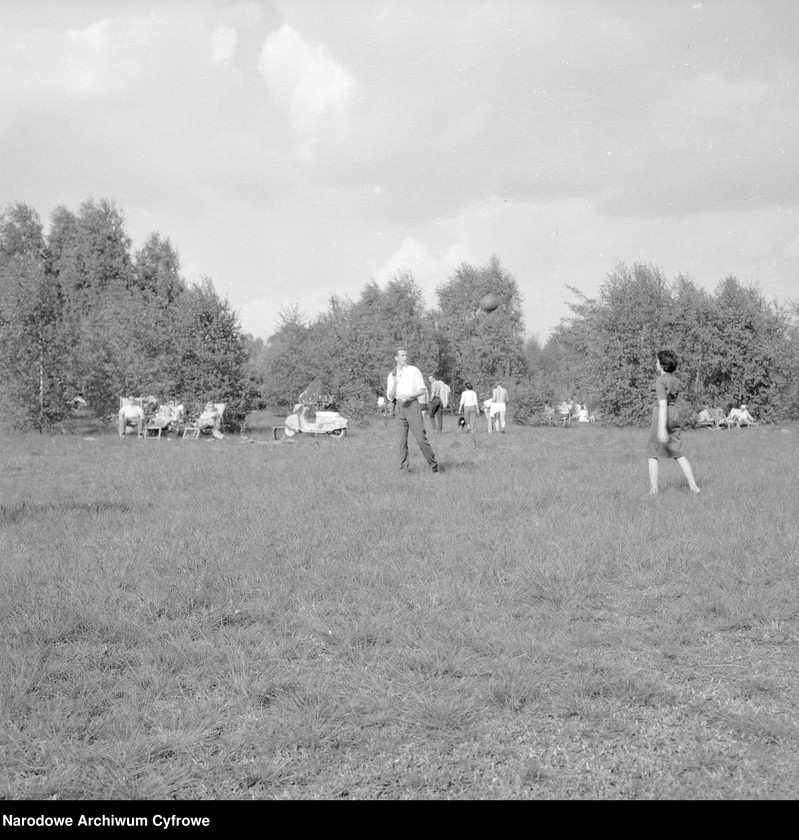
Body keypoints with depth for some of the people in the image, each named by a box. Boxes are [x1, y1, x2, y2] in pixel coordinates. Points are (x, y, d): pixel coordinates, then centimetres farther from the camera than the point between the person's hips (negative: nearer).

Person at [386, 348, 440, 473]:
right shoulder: (391, 375, 12)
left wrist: (408, 396, -14)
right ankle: (403, 468, 1)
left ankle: (434, 465, -2)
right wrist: (394, 382, -9)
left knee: (421, 438, -9)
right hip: (399, 406, 3)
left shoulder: (414, 370, 4)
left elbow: (423, 390, 0)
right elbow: (390, 397, 6)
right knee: (402, 439, -2)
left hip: (412, 404, -3)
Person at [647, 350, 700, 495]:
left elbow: (663, 404, -21)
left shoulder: (660, 382, -13)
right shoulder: (676, 381, 10)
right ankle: (693, 486, -2)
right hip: (674, 418, 7)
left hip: (660, 417, -6)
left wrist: (661, 428, -26)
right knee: (678, 454, 9)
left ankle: (653, 488, 2)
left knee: (652, 454, 6)